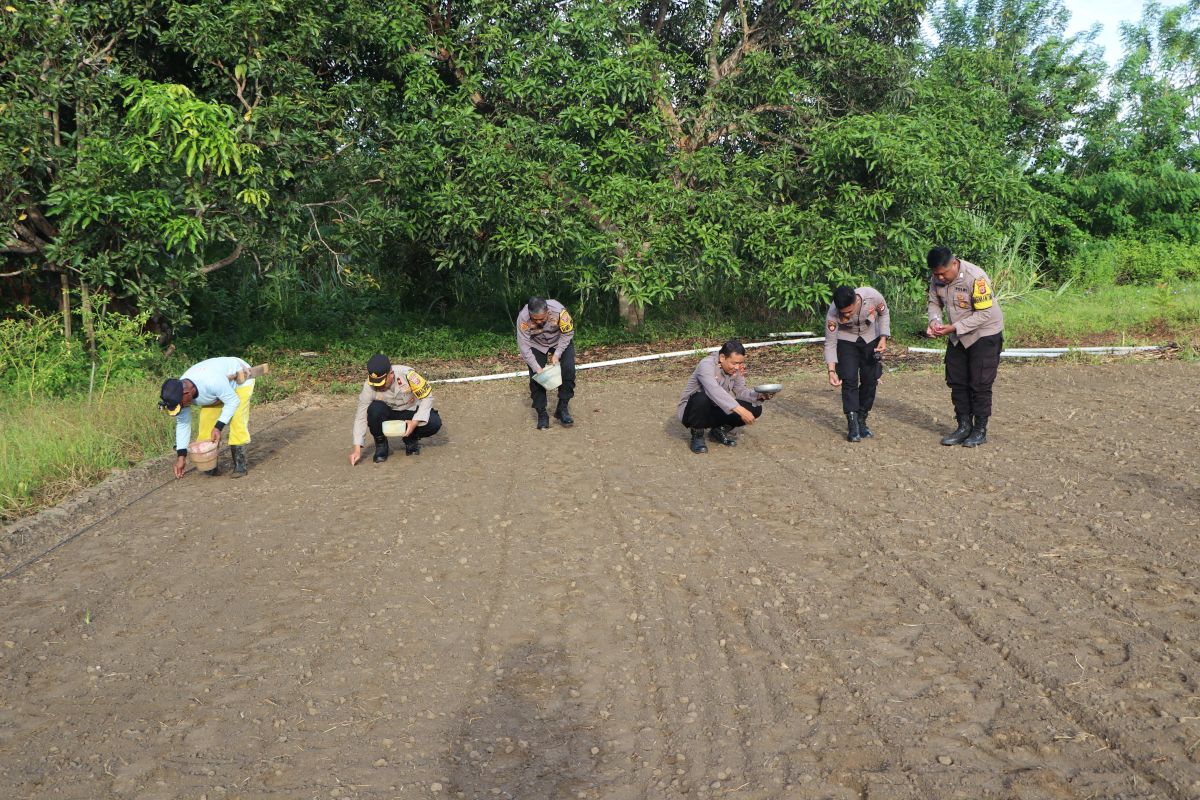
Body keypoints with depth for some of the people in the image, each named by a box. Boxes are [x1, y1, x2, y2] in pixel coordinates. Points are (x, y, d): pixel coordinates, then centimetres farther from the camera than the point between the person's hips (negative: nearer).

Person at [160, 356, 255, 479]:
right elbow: (183, 423, -10)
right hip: (218, 391, 6)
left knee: (237, 422, -20)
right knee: (206, 422, -7)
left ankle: (240, 465, -12)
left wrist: (219, 427, -36)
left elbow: (233, 401, -30)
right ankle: (212, 467, 3)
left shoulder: (212, 381, -44)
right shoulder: (179, 393, -21)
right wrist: (181, 455, -11)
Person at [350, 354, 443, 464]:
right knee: (375, 409, -34)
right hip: (388, 413, 0)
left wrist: (415, 422, -30)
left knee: (434, 423, -27)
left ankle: (410, 439, 5)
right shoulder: (369, 385, -24)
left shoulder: (406, 374, -29)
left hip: (411, 411, 0)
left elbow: (427, 397, -19)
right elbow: (361, 416, -20)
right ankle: (381, 446, -8)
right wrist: (357, 449, -25)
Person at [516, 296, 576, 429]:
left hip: (560, 342, 0)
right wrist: (537, 368, -30)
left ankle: (563, 408, -3)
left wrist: (557, 355, -25)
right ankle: (542, 414, 2)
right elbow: (524, 347, -28)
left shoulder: (559, 311, -37)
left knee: (568, 370, -16)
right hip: (537, 345, 0)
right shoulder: (523, 318, -35)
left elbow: (568, 333, -20)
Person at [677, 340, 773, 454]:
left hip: (715, 412, 6)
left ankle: (719, 431, 9)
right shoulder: (707, 365, -28)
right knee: (702, 398, -41)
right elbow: (714, 391, -43)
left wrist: (759, 395, -24)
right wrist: (740, 410, -51)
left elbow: (740, 391, -3)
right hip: (692, 410, -6)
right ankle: (697, 436, -14)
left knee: (755, 408, -11)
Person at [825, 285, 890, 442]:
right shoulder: (833, 313, -32)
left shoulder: (873, 296, -32)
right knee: (850, 380, -14)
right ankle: (853, 426, -14)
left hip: (871, 339, 2)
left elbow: (884, 314, -7)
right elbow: (830, 343, -21)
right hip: (846, 340, -2)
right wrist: (831, 371, -30)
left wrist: (883, 338, -17)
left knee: (870, 380, 1)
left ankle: (862, 422, 14)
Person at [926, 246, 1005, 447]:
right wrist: (935, 321, -17)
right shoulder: (937, 278, -9)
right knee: (956, 382, 8)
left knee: (980, 384, -3)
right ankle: (964, 426, 18)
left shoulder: (976, 278, -28)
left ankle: (980, 430, 7)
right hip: (958, 335, 7)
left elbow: (984, 314, -26)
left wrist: (954, 328, -30)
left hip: (985, 334, -7)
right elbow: (934, 302, 4)